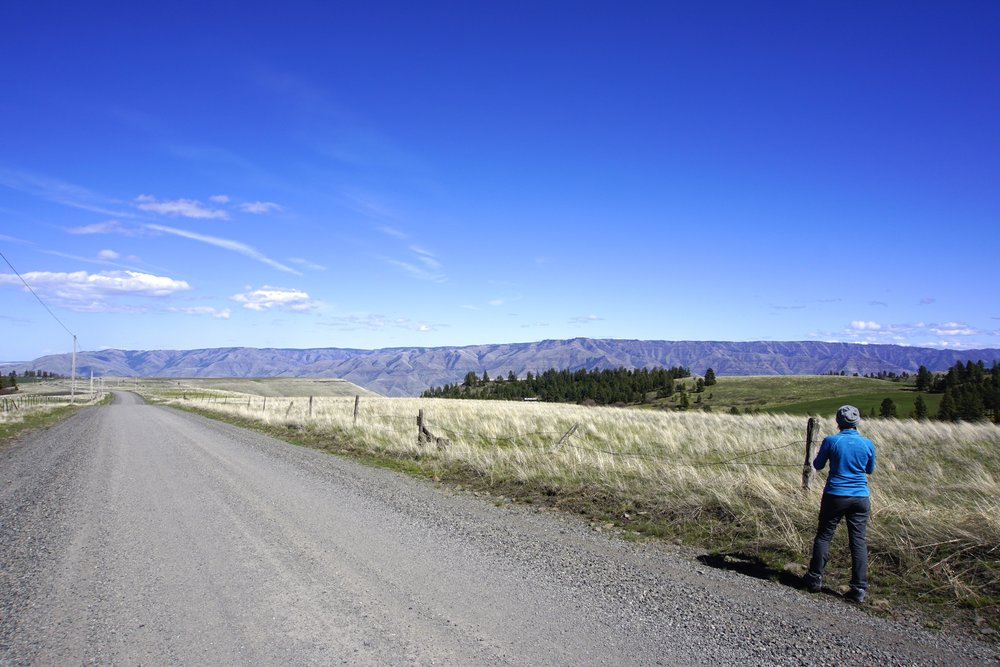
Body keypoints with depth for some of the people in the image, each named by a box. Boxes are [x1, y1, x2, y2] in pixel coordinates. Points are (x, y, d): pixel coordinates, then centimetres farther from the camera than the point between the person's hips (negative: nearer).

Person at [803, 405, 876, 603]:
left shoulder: (831, 441, -9)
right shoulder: (867, 444, -2)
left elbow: (818, 465, 3)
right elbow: (870, 470, 13)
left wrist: (820, 454, 21)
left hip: (835, 496, -2)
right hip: (860, 497, 2)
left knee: (823, 537, 11)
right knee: (859, 542, 6)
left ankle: (815, 579, 18)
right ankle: (859, 590, 6)